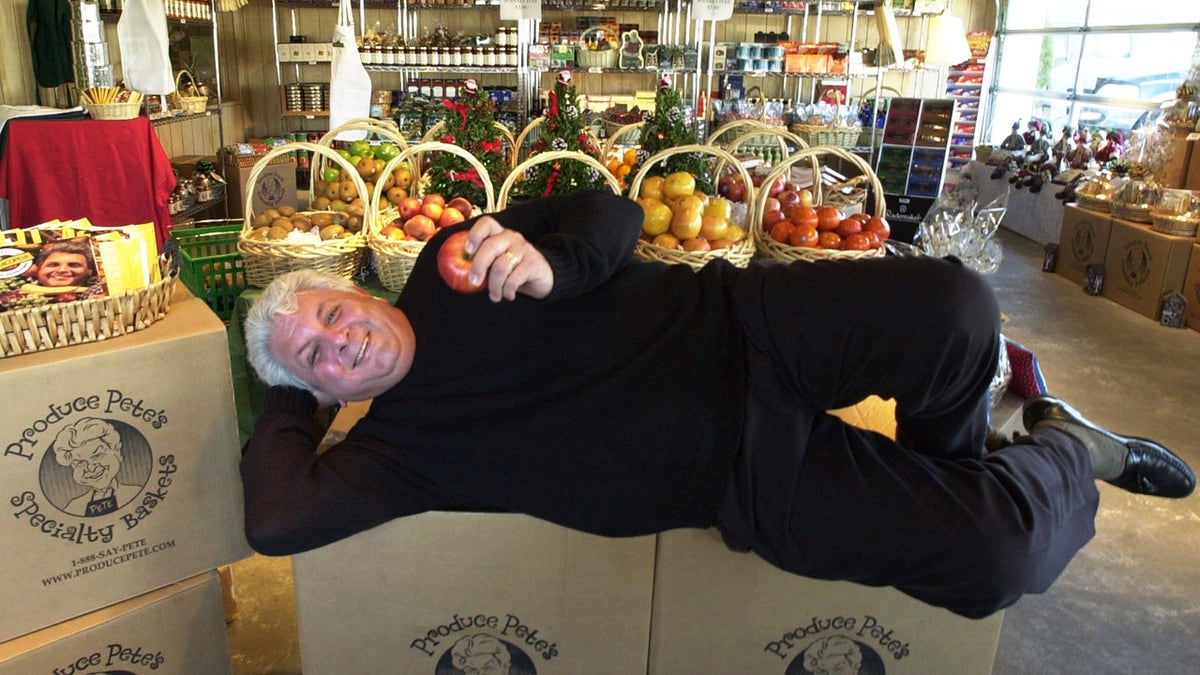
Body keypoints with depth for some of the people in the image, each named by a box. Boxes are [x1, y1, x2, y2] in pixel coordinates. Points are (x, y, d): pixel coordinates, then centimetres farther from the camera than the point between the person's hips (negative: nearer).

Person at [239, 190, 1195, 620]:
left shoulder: (450, 262, 5)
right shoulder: (394, 446, 2)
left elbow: (613, 215, 3)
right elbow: (278, 521, -11)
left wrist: (551, 265, -19)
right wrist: (285, 403, 3)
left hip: (739, 320, 2)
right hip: (748, 477, -1)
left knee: (954, 305, -26)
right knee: (997, 557, -20)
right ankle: (1063, 453, 21)